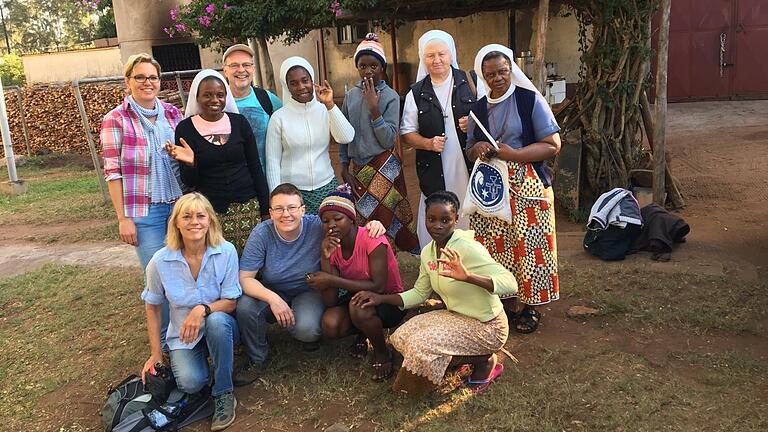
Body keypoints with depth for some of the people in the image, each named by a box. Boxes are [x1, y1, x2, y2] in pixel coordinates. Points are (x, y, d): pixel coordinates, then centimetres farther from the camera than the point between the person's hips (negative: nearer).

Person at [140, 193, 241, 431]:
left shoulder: (226, 251, -15)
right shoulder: (161, 261, -12)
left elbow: (231, 302, -10)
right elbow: (153, 306, 3)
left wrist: (203, 309, -31)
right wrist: (155, 354, 4)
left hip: (221, 327, 0)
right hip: (183, 335, 0)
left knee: (216, 321, -37)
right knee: (191, 383, -27)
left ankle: (224, 394, -17)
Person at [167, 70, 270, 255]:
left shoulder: (239, 122, 3)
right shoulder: (185, 128, -1)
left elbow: (256, 168, 6)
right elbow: (189, 182, 2)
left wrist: (265, 210, 4)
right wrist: (190, 163, -19)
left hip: (248, 205, 2)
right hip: (210, 211, -1)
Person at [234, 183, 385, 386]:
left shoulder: (318, 227, -20)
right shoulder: (261, 234, -18)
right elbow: (245, 278, -18)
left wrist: (373, 225, -29)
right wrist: (273, 299, -34)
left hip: (309, 292, -2)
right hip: (271, 293, 2)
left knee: (306, 329, -33)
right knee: (244, 307, -29)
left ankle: (310, 332, 10)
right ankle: (257, 358, 1)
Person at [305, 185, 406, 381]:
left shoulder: (372, 239, -23)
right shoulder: (332, 247, -7)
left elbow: (378, 287, -30)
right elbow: (331, 301, -15)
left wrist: (331, 280, -30)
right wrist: (325, 258, -26)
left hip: (390, 301, -5)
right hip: (355, 297, 5)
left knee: (358, 305, -36)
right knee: (329, 325, -26)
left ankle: (382, 353, -7)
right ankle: (363, 333, 9)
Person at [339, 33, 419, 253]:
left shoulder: (390, 96, -8)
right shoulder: (351, 95, 4)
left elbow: (389, 140, -15)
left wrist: (374, 108, -20)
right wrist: (344, 167, 8)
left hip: (384, 166, -4)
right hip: (359, 167, 4)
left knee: (374, 219, -5)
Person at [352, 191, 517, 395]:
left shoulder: (468, 248, -26)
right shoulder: (427, 252, -2)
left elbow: (510, 284, -33)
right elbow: (419, 293, 10)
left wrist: (468, 276, -48)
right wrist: (381, 298, -2)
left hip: (487, 326, -8)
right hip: (457, 317, 8)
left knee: (423, 347, -22)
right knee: (401, 338, 0)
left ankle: (485, 361, 1)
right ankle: (474, 357, 9)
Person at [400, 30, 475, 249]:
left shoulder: (469, 82, 3)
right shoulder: (416, 93, 7)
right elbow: (407, 132, 8)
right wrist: (429, 143, -10)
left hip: (469, 166, 0)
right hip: (434, 171, 1)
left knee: (471, 219, 3)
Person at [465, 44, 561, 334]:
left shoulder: (530, 99, -3)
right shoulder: (478, 108, 11)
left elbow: (553, 145, -7)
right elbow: (470, 151, 20)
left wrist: (514, 154, -18)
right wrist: (477, 150, -5)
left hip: (526, 187, -4)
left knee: (528, 247, -3)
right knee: (497, 247, 3)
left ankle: (530, 307, 14)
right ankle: (509, 305, 19)